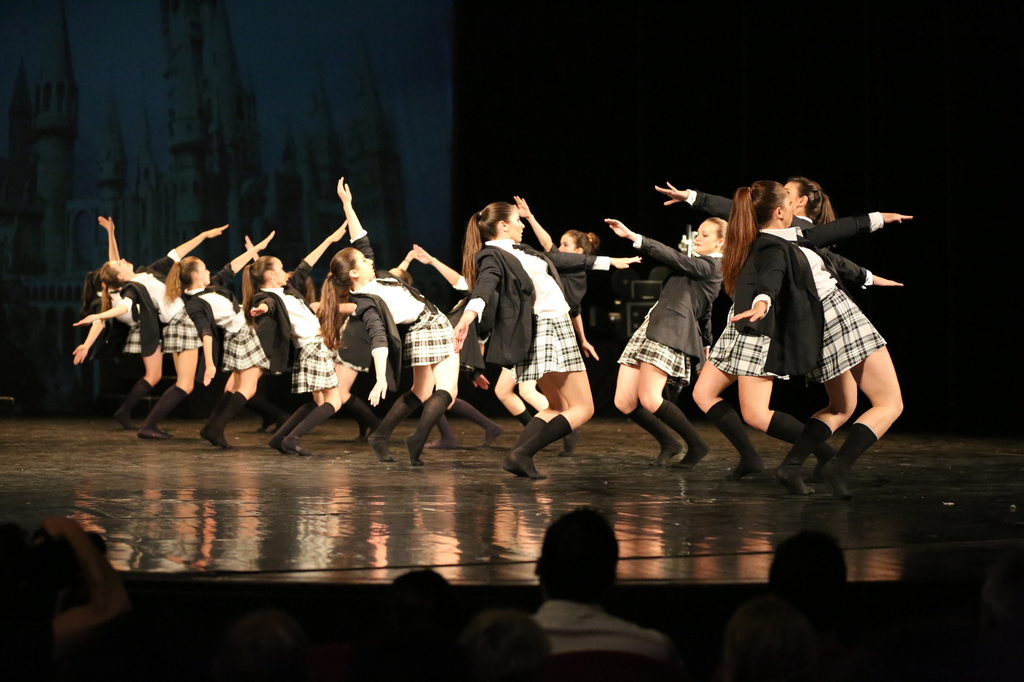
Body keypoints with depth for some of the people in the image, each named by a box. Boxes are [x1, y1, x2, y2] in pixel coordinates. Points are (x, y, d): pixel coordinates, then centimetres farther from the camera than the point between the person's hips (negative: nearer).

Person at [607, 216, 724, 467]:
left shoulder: (711, 266, -1)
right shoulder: (703, 267, 28)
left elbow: (674, 257, -13)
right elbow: (705, 313, 36)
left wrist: (633, 237, -19)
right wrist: (705, 345, 46)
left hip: (670, 332, -10)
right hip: (650, 328, 10)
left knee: (649, 401, -22)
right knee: (624, 402, -1)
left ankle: (696, 445, -5)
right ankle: (668, 444, 15)